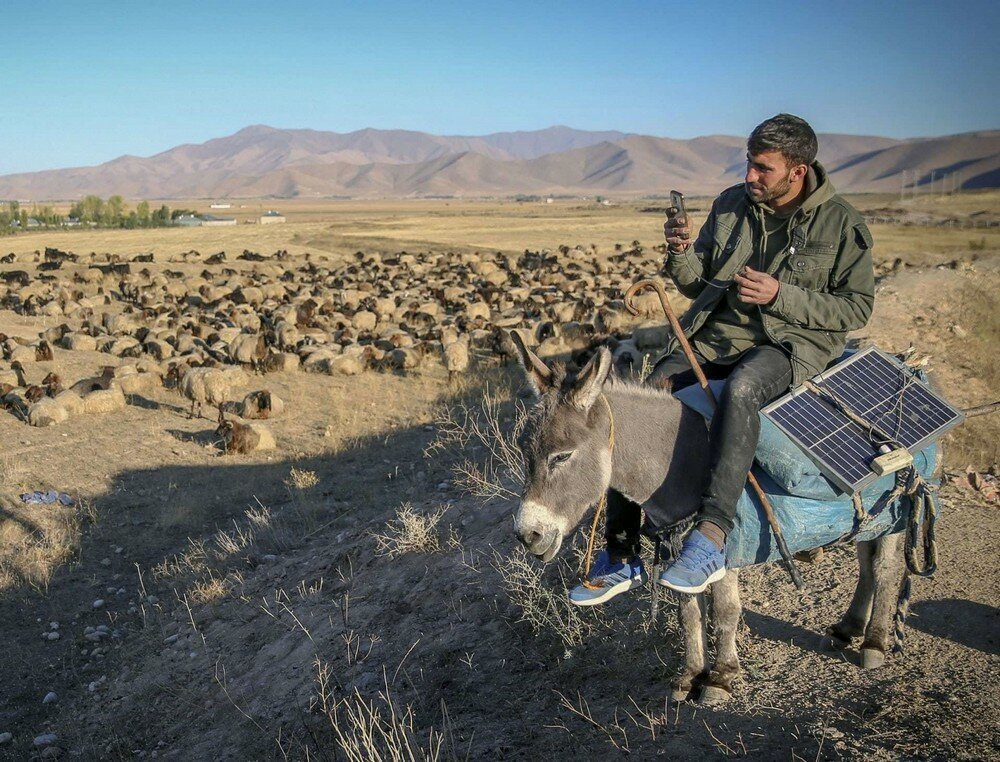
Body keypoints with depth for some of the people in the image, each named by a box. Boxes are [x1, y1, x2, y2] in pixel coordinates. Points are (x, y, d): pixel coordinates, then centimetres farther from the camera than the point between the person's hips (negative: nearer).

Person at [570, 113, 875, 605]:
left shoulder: (841, 223, 0)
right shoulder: (730, 205, 10)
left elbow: (858, 307, -2)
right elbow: (697, 285, 15)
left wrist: (781, 296, -16)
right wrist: (681, 253, -8)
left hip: (790, 344, -4)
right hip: (714, 335, 4)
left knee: (740, 389, -40)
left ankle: (710, 542, -39)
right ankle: (621, 556, -9)